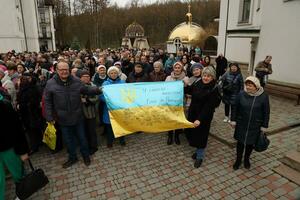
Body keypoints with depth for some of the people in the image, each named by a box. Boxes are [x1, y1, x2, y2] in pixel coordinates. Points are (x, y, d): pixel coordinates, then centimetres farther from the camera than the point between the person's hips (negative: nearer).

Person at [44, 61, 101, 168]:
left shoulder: (76, 81, -6)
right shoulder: (50, 83, -9)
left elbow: (86, 90, 8)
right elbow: (47, 102, -5)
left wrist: (98, 89, -5)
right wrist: (49, 117, -7)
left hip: (78, 117, 1)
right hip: (63, 119, 0)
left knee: (82, 137, 15)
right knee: (68, 140, 16)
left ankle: (86, 155, 37)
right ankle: (72, 157, 38)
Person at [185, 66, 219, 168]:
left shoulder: (214, 89, -17)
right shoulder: (197, 83, -2)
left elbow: (209, 106, -21)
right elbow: (188, 91, 17)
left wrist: (200, 119, -27)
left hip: (204, 116, -5)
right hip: (192, 113, 6)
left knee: (201, 135, 6)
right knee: (190, 132, 15)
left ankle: (199, 157, 28)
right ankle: (198, 150, 41)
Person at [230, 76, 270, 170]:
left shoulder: (264, 96, -13)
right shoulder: (241, 94, -11)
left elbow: (266, 112, -4)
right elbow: (235, 108, -1)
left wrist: (264, 125, -2)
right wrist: (233, 120, 0)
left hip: (255, 126, 0)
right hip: (241, 124, 0)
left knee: (250, 143, 16)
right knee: (240, 142, 12)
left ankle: (247, 159, 40)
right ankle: (238, 160, 32)